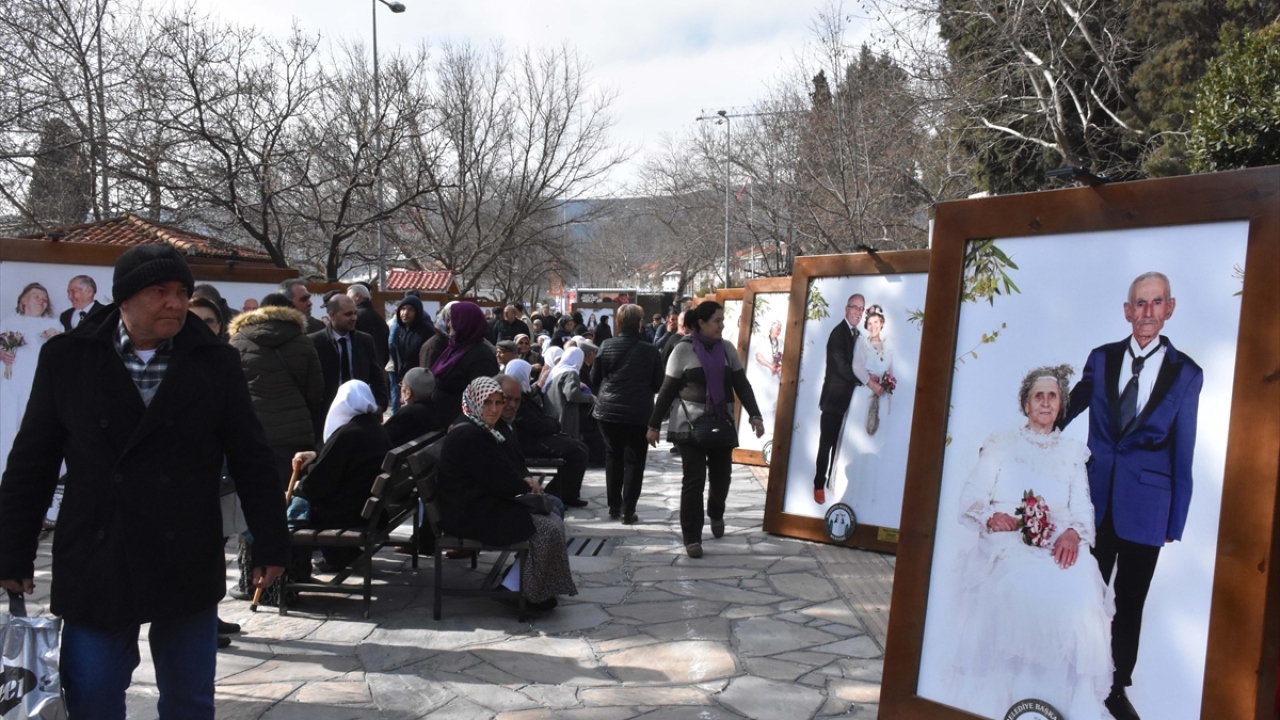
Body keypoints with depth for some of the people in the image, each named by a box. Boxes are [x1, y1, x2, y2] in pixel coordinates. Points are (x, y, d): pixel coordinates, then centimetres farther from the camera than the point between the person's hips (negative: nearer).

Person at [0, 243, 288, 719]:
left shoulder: (216, 363, -1)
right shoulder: (67, 358, 0)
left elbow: (253, 462, 2)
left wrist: (272, 545, 2)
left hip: (187, 568, 0)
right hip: (94, 568, 0)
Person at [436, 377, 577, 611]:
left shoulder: (480, 430, 13)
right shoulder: (469, 436, -20)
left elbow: (506, 468, 18)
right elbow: (500, 481, -20)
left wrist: (524, 481, -1)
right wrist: (526, 485, -2)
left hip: (481, 504, 11)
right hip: (470, 515, -11)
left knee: (551, 513, 4)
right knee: (549, 528, -14)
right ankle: (534, 595, 1)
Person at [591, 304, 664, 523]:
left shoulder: (606, 346, -3)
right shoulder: (651, 351, -7)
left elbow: (594, 378, 5)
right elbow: (658, 384, 1)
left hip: (608, 411, 3)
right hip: (639, 413, -2)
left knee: (613, 458, 17)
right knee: (634, 461, 6)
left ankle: (614, 507, 20)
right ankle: (628, 510, 4)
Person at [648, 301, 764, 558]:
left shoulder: (727, 349, 5)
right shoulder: (683, 349, -6)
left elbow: (742, 385, 3)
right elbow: (668, 390, -2)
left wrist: (754, 415, -10)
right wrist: (654, 424, -2)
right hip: (691, 423, -3)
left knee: (721, 475, 8)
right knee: (694, 480, -4)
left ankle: (716, 514, 39)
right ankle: (692, 537, 7)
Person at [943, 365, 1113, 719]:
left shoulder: (1073, 453, 20)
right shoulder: (1001, 444, 15)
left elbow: (1083, 510, 8)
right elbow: (971, 498, 5)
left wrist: (1073, 532, -16)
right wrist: (990, 516, -18)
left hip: (1057, 548, 2)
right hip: (1006, 544, -2)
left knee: (1080, 591, -32)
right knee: (1019, 587, -36)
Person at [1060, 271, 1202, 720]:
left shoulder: (1186, 374, -2)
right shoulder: (1102, 359, 1)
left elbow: (1183, 451, 0)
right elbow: (1068, 409, 9)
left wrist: (1177, 520, 2)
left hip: (1145, 505, -1)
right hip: (1097, 497, 1)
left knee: (1130, 602, 11)